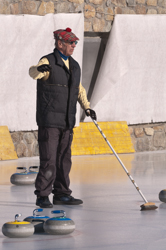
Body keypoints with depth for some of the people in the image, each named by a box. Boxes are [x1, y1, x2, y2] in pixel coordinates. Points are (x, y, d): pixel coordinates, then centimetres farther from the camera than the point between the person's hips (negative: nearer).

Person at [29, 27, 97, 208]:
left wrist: (86, 107, 11)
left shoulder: (74, 65, 15)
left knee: (64, 159, 10)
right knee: (48, 160, -8)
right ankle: (42, 195, -1)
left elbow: (79, 89, 24)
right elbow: (34, 73, -29)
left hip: (67, 122, 7)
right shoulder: (48, 62, -8)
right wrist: (39, 69, -53)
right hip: (49, 120, -7)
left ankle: (61, 194, 18)